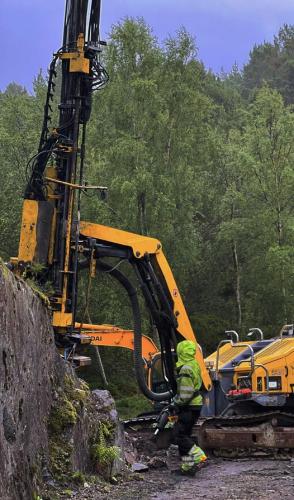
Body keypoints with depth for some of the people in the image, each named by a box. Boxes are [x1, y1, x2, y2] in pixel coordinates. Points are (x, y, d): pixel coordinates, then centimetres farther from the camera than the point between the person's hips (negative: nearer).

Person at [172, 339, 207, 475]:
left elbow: (186, 393, -24)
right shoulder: (194, 365, 11)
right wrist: (176, 398, 20)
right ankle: (188, 466, 16)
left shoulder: (185, 369, -20)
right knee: (184, 434, 14)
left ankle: (198, 456, -10)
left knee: (179, 435, -6)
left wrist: (176, 403, -9)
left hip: (189, 407, -10)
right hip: (195, 405, 10)